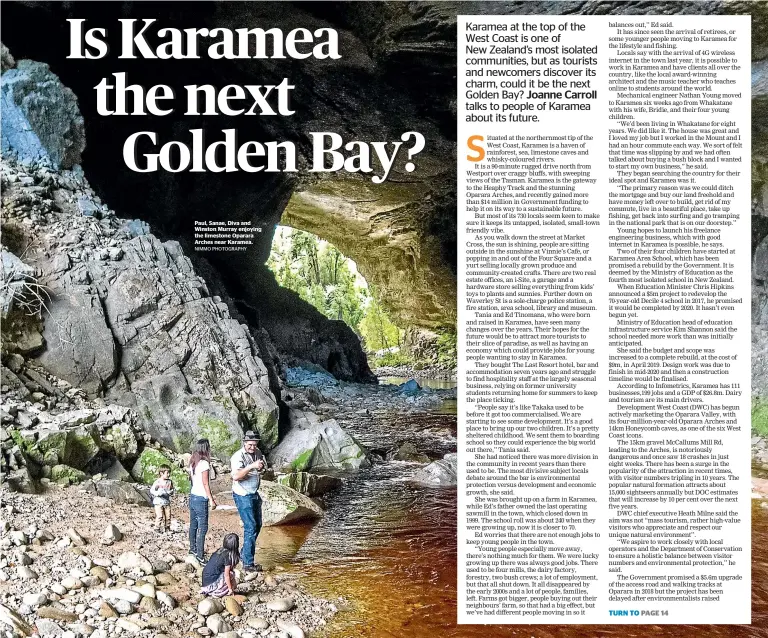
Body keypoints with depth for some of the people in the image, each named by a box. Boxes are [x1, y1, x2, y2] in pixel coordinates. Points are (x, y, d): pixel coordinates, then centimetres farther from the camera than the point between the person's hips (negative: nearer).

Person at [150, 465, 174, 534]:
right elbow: (151, 490, -10)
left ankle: (167, 527, 19)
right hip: (158, 502, -4)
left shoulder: (169, 482, 3)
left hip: (167, 502, 4)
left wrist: (171, 492, -8)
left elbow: (172, 490, 15)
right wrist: (158, 493, -25)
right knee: (160, 516, -9)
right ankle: (159, 528, 3)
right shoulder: (157, 482, -11)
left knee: (168, 516, 6)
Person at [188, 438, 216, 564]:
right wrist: (211, 499, -12)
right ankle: (200, 556, -4)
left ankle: (193, 548, 32)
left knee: (193, 524, 19)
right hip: (201, 499, -8)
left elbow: (193, 480, 11)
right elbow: (205, 483, -17)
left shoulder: (193, 463, 6)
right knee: (202, 528, -5)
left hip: (192, 496, 8)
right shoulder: (204, 464, -17)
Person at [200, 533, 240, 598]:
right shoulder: (228, 555, -16)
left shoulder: (219, 551, 7)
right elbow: (226, 575, -15)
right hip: (212, 583, -8)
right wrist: (230, 589, -5)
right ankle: (216, 593, -5)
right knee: (231, 575, -5)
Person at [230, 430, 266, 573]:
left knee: (257, 525, 16)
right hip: (243, 496, -8)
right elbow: (235, 476, -35)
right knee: (250, 527, -10)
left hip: (254, 494, 8)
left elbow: (263, 469, 18)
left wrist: (262, 467, -5)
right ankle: (247, 563, -4)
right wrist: (251, 466, -43)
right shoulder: (238, 457, -21)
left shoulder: (257, 453, 2)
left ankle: (247, 552, 34)